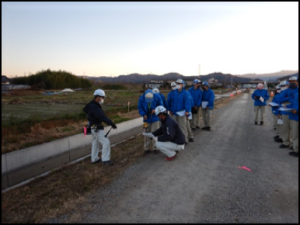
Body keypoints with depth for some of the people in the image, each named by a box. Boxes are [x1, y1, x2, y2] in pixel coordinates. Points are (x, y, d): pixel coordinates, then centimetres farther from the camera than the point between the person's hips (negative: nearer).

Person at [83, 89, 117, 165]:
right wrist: (111, 123, -39)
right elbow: (102, 116, -35)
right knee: (106, 142, -8)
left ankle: (94, 159, 32)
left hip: (94, 127, 11)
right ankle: (105, 160, -1)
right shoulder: (94, 107, -25)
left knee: (95, 143, 20)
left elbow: (85, 109, 27)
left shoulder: (92, 105, 7)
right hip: (96, 128, -11)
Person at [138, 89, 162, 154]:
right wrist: (143, 114, -23)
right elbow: (140, 108, -6)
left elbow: (161, 105, -4)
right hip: (146, 118, 1)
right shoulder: (141, 98, -17)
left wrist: (155, 109, -23)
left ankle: (155, 148, 15)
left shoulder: (157, 97, -17)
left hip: (155, 118, -1)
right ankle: (147, 148, 20)